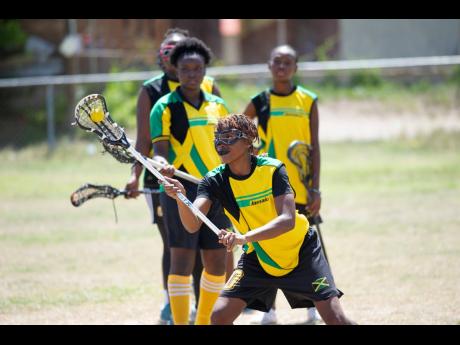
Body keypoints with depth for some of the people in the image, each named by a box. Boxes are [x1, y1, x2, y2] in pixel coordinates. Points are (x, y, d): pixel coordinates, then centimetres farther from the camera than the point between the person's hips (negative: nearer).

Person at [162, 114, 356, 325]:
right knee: (219, 316, -11)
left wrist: (245, 237, -49)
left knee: (335, 319, -12)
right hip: (257, 257, 3)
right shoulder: (215, 181, -14)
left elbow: (288, 220, -34)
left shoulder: (272, 170, -22)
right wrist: (180, 198, -50)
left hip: (299, 251, -3)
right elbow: (192, 225, -28)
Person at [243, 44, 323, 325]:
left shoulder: (308, 101, 1)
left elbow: (315, 146, 0)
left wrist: (315, 187, -6)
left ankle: (313, 306, 16)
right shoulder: (260, 103, 2)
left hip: (301, 187, -1)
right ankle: (269, 309, 10)